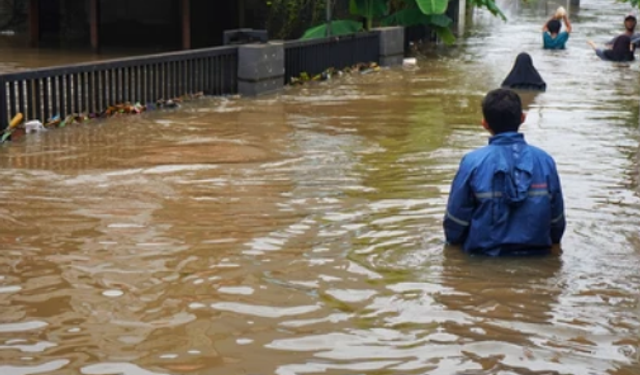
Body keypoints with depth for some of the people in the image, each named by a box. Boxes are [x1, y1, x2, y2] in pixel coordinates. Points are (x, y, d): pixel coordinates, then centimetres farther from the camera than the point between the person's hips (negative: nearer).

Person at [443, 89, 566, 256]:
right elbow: (557, 217, 5)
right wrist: (549, 242, 24)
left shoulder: (472, 163, -12)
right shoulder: (545, 161, -3)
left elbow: (456, 216, -5)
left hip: (484, 255, -3)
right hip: (536, 254, 3)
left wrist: (453, 240, 16)